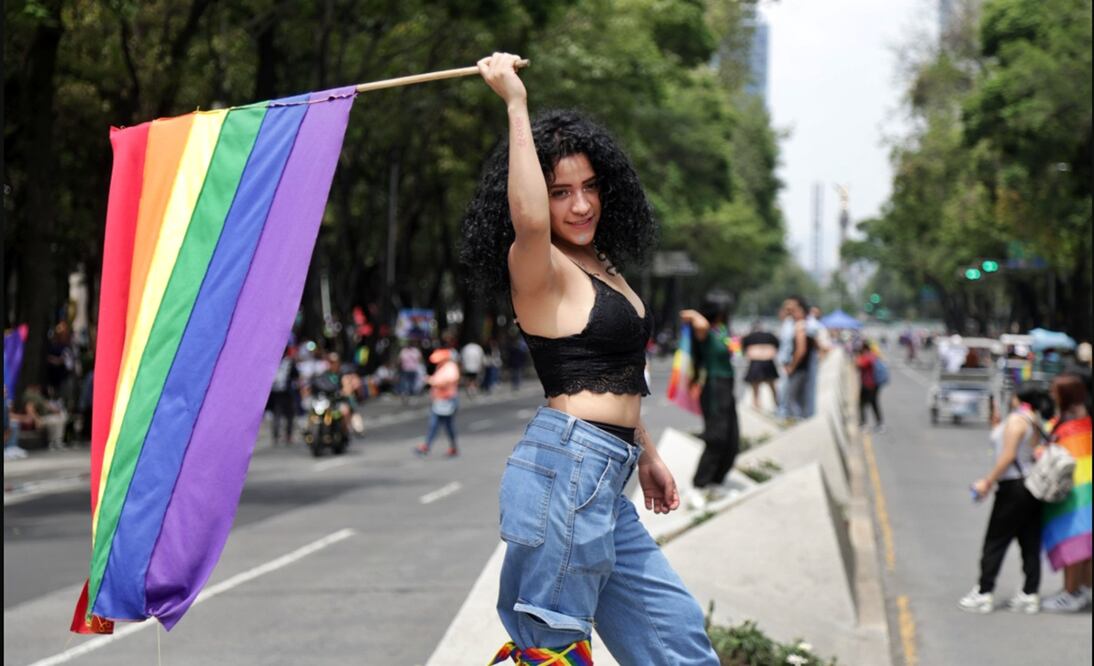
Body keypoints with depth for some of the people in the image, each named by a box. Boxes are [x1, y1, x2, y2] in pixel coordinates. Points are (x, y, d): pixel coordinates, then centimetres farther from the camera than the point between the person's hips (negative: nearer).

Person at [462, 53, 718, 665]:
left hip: (604, 481, 9)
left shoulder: (603, 266, 18)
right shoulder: (541, 270, -9)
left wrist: (646, 456, 29)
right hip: (567, 466, -9)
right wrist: (516, 105, -30)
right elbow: (528, 220, -33)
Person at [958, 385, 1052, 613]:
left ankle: (984, 594, 1)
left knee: (995, 542, -1)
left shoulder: (1016, 420, -13)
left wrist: (988, 482, -13)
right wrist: (997, 426, 17)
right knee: (1030, 543, 8)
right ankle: (1030, 595, 9)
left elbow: (1008, 456, -19)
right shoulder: (1034, 424, 13)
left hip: (1014, 487, -8)